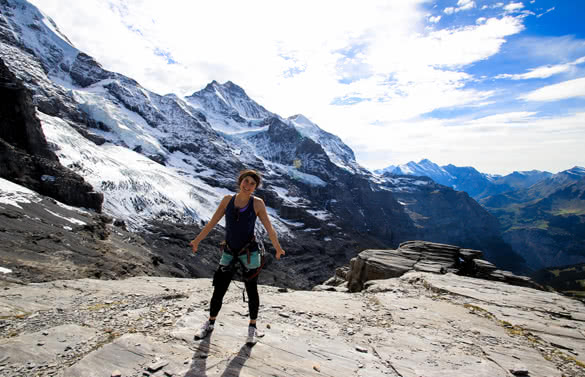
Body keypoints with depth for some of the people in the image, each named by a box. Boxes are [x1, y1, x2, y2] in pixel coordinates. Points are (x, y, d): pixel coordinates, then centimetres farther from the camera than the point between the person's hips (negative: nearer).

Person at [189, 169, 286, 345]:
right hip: (229, 253, 2)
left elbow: (269, 228, -8)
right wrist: (197, 241, 12)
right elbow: (212, 223, 8)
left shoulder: (258, 203, -6)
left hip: (249, 253, -2)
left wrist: (278, 248, -18)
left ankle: (253, 328, 30)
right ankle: (210, 324, 34)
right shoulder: (227, 199, 1)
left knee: (251, 291, 9)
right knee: (218, 290, 9)